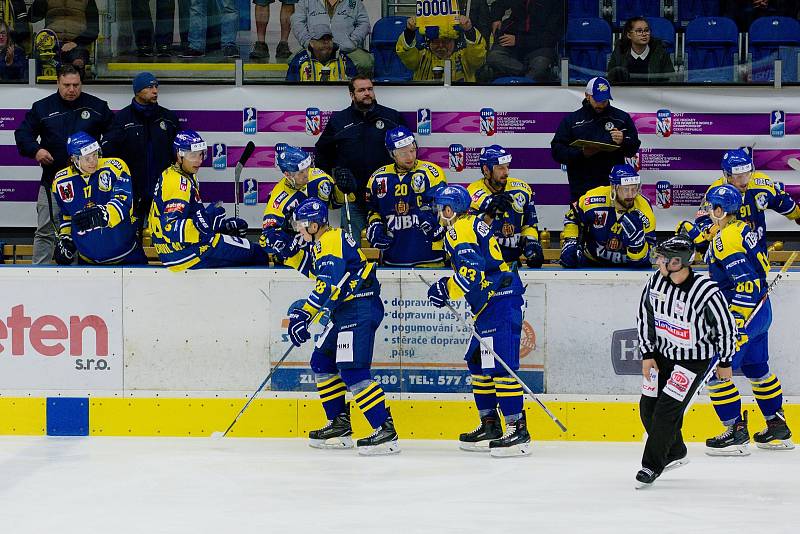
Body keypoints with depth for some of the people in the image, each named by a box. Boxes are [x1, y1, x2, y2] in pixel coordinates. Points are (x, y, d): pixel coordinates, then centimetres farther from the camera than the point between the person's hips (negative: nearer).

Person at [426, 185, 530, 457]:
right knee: (478, 362, 16)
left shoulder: (461, 228, -10)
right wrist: (449, 285, 18)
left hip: (498, 301, -11)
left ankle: (518, 429, -19)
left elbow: (471, 270, -22)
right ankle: (490, 426, 20)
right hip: (494, 304, 11)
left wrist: (447, 289, -12)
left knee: (500, 364, -14)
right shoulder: (474, 223, 21)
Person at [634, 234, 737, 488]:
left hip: (695, 359, -6)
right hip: (662, 353, 6)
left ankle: (652, 465, 0)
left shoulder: (708, 292, -26)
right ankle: (675, 453, 30)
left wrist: (725, 362, -2)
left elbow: (726, 327, -12)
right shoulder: (656, 281, -10)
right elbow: (644, 317, 4)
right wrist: (647, 354, 1)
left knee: (667, 409, -14)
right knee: (648, 408, 6)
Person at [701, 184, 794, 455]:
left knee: (718, 370, -6)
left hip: (744, 312, -10)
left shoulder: (725, 240, -20)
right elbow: (761, 264, 21)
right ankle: (779, 430, 28)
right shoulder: (742, 229, 9)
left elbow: (746, 281, -25)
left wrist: (736, 325, -25)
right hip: (761, 310, 10)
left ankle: (736, 433, -5)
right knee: (756, 368, 20)